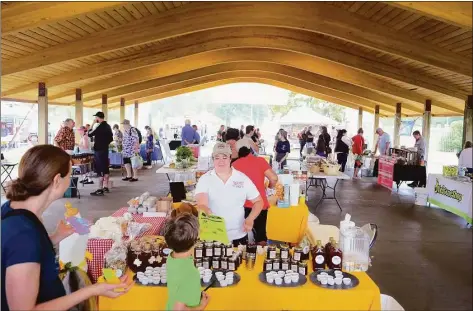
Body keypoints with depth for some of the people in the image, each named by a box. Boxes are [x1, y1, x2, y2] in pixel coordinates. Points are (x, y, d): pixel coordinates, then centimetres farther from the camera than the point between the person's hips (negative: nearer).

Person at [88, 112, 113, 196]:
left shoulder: (99, 126, -16)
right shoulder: (107, 126, 11)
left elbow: (90, 134, -11)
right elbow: (111, 138, 17)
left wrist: (92, 125, -3)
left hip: (99, 150, -9)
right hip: (105, 149, 9)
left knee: (100, 170, -9)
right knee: (105, 168, 12)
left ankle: (100, 190, -8)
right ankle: (105, 187, 19)